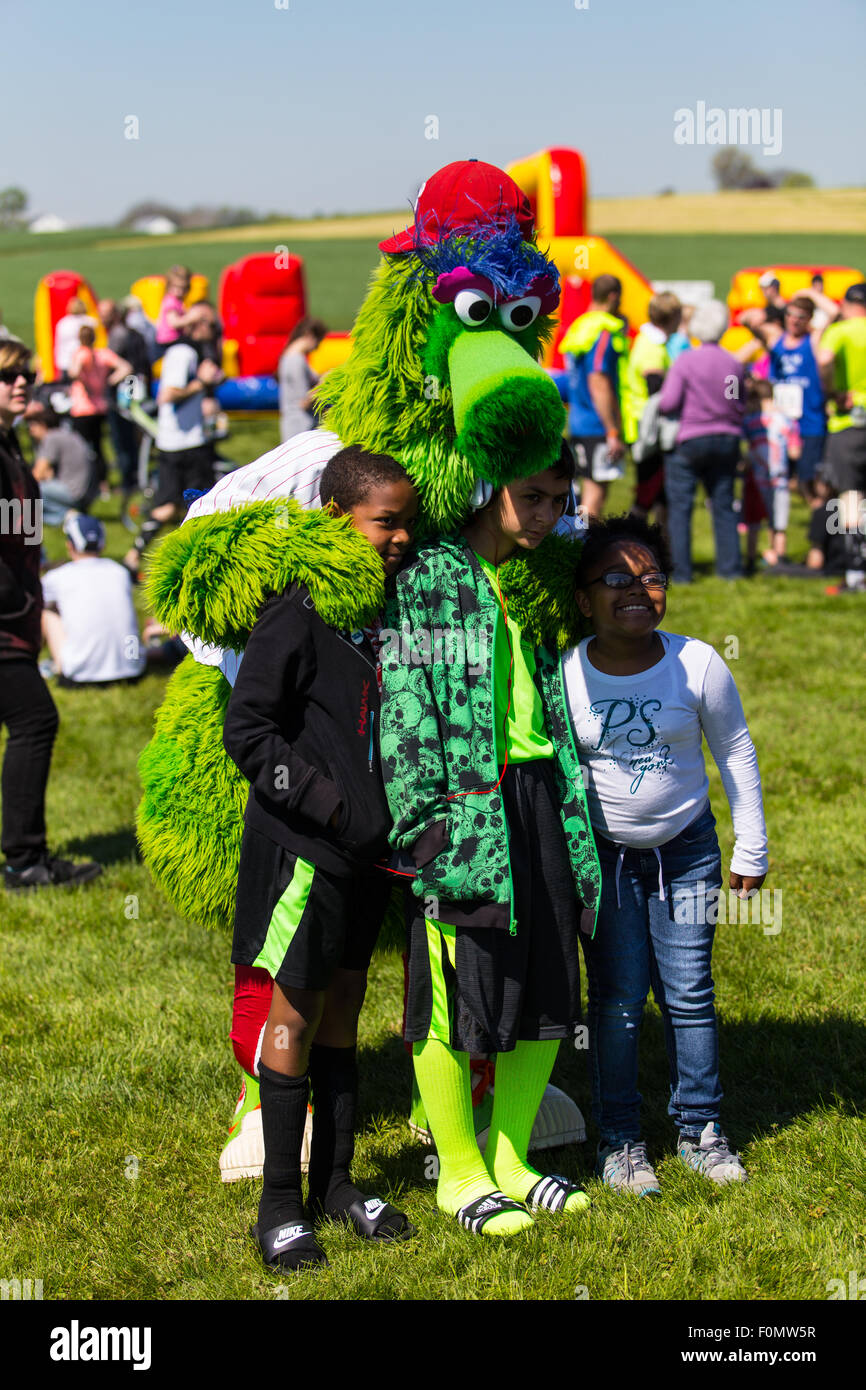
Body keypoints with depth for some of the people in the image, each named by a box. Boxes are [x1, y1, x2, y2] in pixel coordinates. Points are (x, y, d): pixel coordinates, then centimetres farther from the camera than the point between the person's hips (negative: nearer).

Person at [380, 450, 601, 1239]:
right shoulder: (429, 575, -7)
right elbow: (404, 702, -12)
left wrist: (573, 818, 19)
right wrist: (425, 820, -18)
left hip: (537, 796, 7)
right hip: (465, 804, -7)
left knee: (547, 987, 10)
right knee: (454, 992, 0)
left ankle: (511, 1159, 25)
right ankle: (461, 1174, 16)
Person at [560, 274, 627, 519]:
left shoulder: (577, 327, 14)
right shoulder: (604, 333, -15)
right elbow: (599, 385, -20)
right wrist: (613, 433, -19)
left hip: (577, 424, 9)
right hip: (598, 426, -9)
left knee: (589, 488, 15)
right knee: (595, 492, -7)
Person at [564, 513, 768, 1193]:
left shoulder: (698, 664, -11)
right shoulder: (563, 674, -13)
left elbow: (735, 752, 2)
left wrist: (751, 851, 6)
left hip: (687, 850, 1)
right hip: (602, 854, -1)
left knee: (689, 993, 4)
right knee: (618, 998, 1)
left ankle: (700, 1129, 20)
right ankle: (620, 1139, 14)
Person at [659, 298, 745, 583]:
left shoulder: (685, 361, -11)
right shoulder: (735, 365, 2)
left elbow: (668, 403, -16)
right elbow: (741, 406, 7)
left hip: (690, 440, -4)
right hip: (727, 440, 4)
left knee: (680, 507, 2)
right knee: (724, 505, 12)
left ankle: (681, 570, 0)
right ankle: (730, 566, 12)